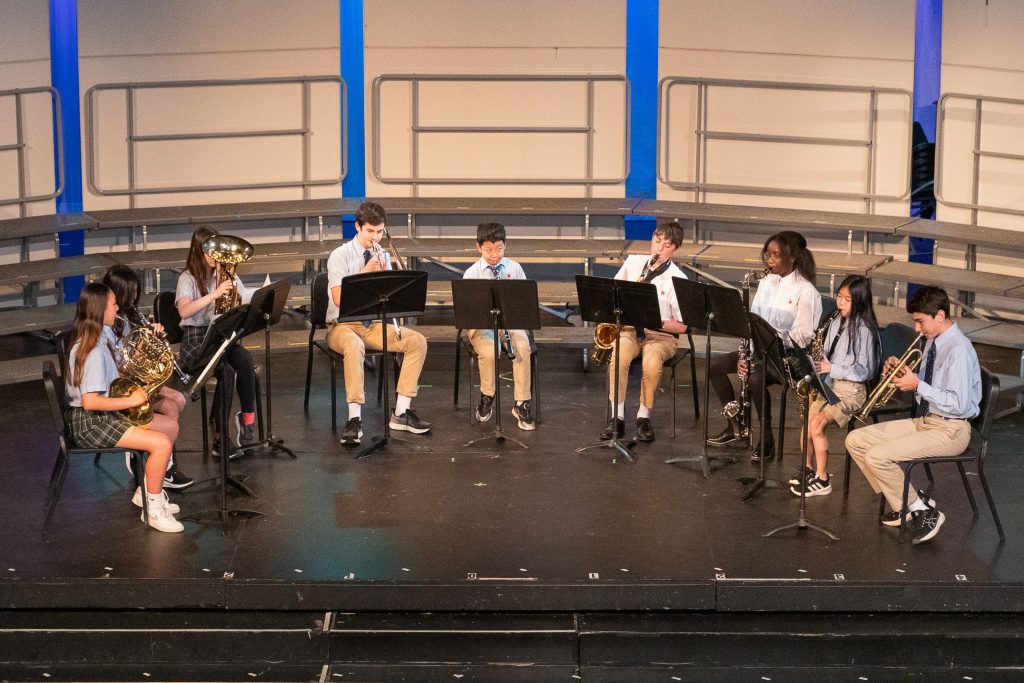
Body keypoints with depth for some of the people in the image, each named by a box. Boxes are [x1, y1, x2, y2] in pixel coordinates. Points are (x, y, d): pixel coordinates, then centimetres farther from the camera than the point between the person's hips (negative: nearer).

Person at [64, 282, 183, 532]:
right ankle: (153, 510, -5)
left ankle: (146, 493, 19)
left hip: (102, 416, 10)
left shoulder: (103, 336, 7)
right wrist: (131, 400, -22)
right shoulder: (94, 351, -25)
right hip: (89, 424, -10)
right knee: (162, 443, -20)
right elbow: (90, 401, -31)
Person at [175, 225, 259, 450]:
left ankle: (248, 419, -20)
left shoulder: (227, 275, 15)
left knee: (246, 361, -30)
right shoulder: (188, 278, -1)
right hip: (196, 339, -4)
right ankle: (219, 434, -20)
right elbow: (184, 311, -20)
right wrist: (215, 294, -27)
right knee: (226, 371, -32)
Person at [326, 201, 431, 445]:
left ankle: (402, 411, -15)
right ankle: (354, 418, -39)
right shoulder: (340, 256, -7)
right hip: (344, 325, -5)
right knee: (354, 346, -40)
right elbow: (339, 299, -17)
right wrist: (365, 271, -21)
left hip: (375, 323, 5)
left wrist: (384, 273, -12)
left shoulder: (382, 256, 9)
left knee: (417, 341, -16)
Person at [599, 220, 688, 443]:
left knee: (652, 362, -37)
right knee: (618, 356, -33)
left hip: (661, 335, -2)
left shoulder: (677, 279, -5)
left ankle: (644, 416, -17)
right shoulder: (633, 262, 6)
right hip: (629, 329, 2)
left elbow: (682, 326, -5)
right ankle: (617, 417, -25)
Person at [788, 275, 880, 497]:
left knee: (817, 423, -22)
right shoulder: (837, 323, 10)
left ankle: (822, 480, -12)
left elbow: (865, 371, -14)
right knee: (808, 419, -12)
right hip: (830, 385, 7)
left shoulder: (864, 330, -13)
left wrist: (831, 368, -20)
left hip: (852, 390, -7)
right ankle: (808, 468, 9)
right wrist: (818, 364, -3)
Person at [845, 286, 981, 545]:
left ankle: (923, 511, -6)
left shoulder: (958, 350, -21)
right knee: (855, 440, 4)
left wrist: (918, 385, -20)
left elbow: (959, 404, -26)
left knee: (877, 456, -24)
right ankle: (905, 505, 9)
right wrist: (902, 373, 0)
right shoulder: (932, 341, 8)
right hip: (924, 421, 10)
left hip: (949, 431, -10)